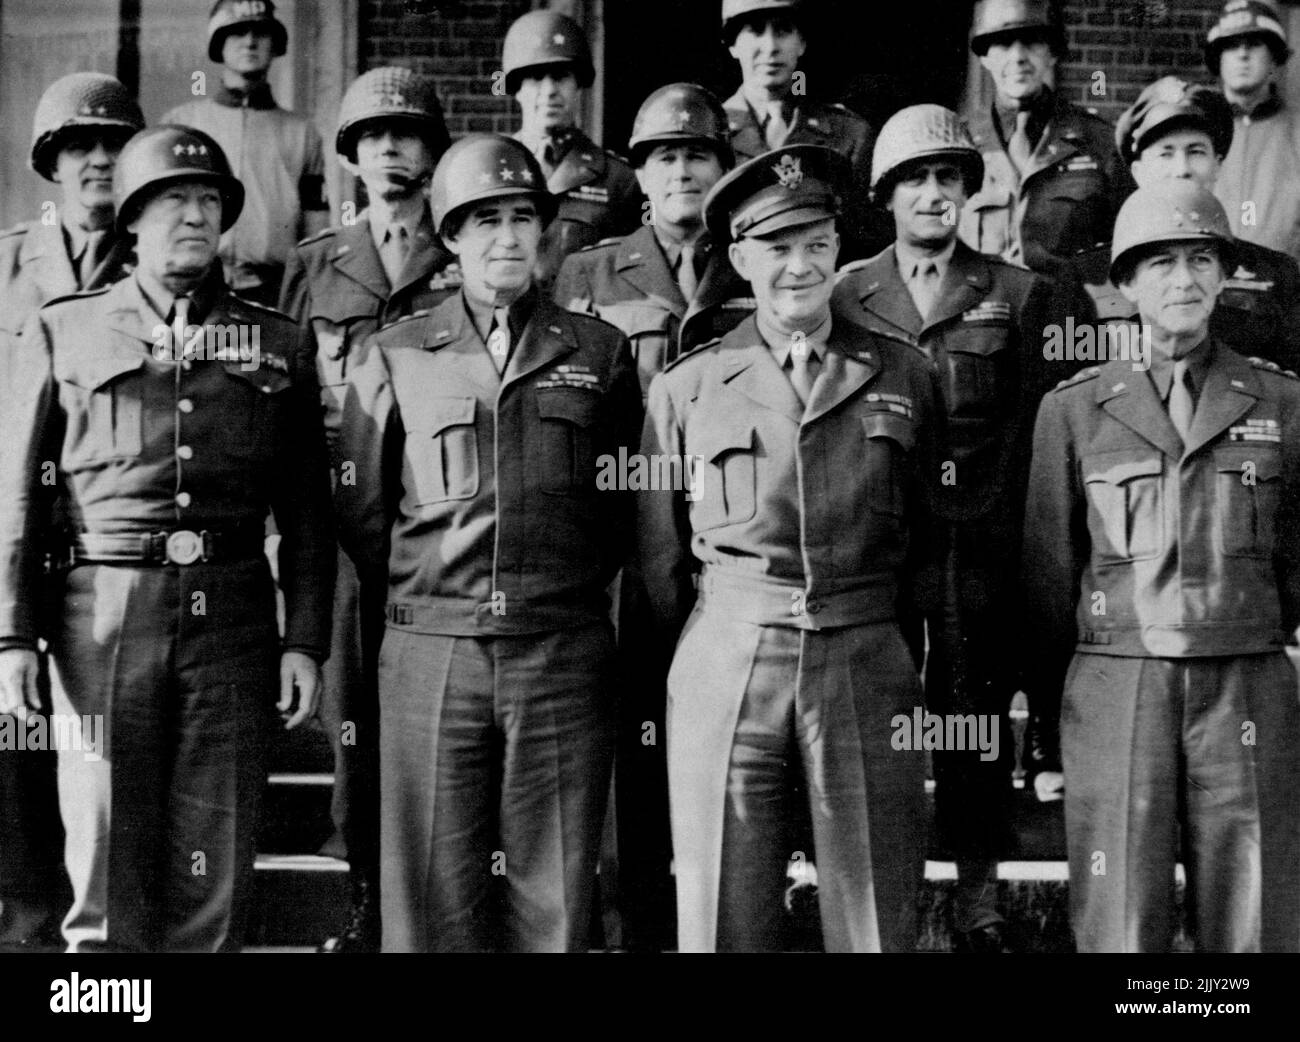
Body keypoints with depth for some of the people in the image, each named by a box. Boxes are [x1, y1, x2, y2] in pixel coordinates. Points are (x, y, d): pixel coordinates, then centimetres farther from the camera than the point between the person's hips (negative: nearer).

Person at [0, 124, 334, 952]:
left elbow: (308, 510, 9)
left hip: (234, 618, 1)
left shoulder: (280, 344, 11)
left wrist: (305, 640, 1)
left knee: (215, 872, 4)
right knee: (105, 862, 2)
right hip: (104, 616, -1)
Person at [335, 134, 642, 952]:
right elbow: (360, 511, 12)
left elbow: (631, 499, 15)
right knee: (432, 891, 5)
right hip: (431, 655, 0)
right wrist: (425, 589, 11)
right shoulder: (397, 357, 8)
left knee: (555, 892, 6)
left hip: (565, 656, 0)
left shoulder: (601, 352, 9)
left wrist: (574, 582, 11)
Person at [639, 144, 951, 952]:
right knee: (724, 921, 5)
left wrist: (900, 632, 8)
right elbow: (659, 553, 11)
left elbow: (935, 533, 13)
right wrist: (702, 641, 10)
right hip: (725, 666, 0)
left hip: (869, 667, 1)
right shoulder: (685, 387, 7)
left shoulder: (905, 378, 9)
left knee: (878, 921, 5)